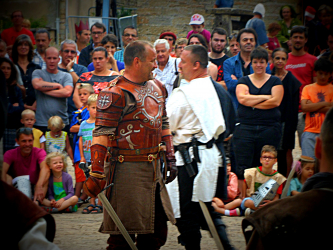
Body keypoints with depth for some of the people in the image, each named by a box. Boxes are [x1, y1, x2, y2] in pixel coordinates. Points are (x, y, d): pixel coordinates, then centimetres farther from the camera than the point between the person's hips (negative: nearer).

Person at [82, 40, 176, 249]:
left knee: (157, 232, 11)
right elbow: (101, 134, -17)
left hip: (154, 168, 8)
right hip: (128, 169, -8)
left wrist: (170, 158, 20)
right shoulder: (116, 93, -13)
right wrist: (96, 173, -22)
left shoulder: (157, 87, 14)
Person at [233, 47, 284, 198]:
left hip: (269, 128, 0)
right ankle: (244, 198, -2)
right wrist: (265, 97, -7)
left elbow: (276, 101, -6)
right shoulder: (244, 81, 12)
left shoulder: (275, 82, 11)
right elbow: (242, 98, -7)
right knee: (243, 167, -7)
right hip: (245, 128, 0)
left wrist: (252, 103, -5)